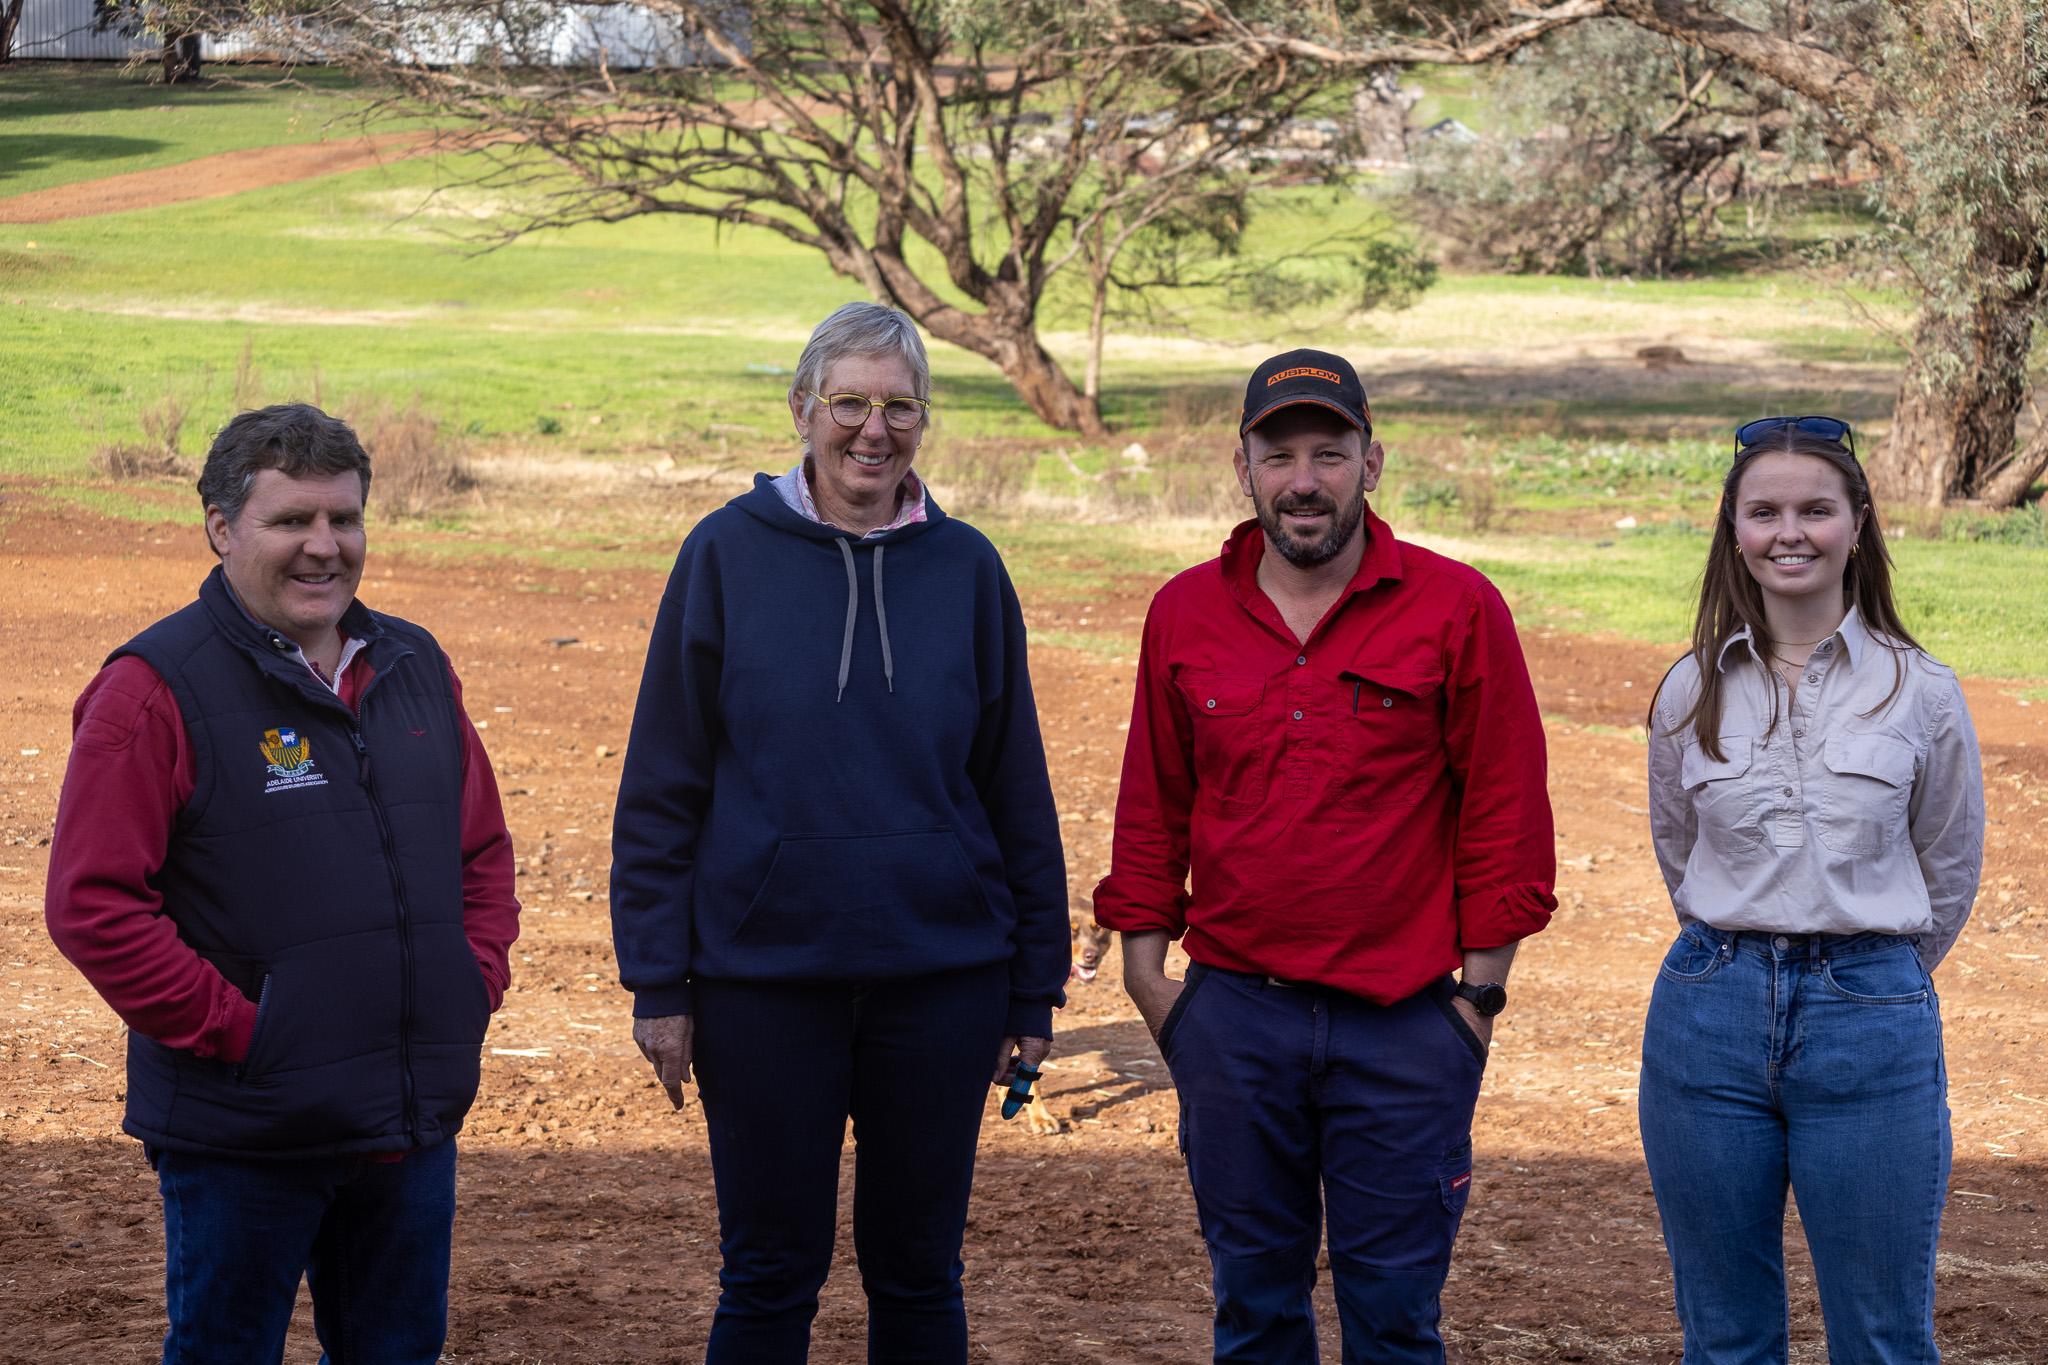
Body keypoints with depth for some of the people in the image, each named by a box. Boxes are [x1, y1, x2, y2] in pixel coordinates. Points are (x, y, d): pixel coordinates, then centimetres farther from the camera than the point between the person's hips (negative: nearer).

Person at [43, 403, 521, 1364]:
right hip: (241, 1137, -6)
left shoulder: (415, 671, 10)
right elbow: (94, 906, -16)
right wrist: (235, 1030, -17)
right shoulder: (155, 690, -11)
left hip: (414, 1129, 6)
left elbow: (483, 850, 20)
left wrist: (476, 984, 5)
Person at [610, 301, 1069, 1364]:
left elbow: (1017, 789, 7)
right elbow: (662, 787, 0)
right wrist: (657, 981, -4)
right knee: (768, 1278, 6)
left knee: (920, 1273, 10)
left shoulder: (965, 568, 3)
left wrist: (1034, 985, 6)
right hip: (765, 976, -1)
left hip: (942, 975, 2)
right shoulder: (728, 554, -2)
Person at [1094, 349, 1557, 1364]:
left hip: (1402, 1027, -3)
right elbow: (1152, 809, 12)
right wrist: (1146, 973, 7)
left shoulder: (1457, 609, -4)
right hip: (1231, 1016, 3)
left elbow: (1505, 813, -2)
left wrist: (1479, 993, -4)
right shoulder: (1185, 614, 6)